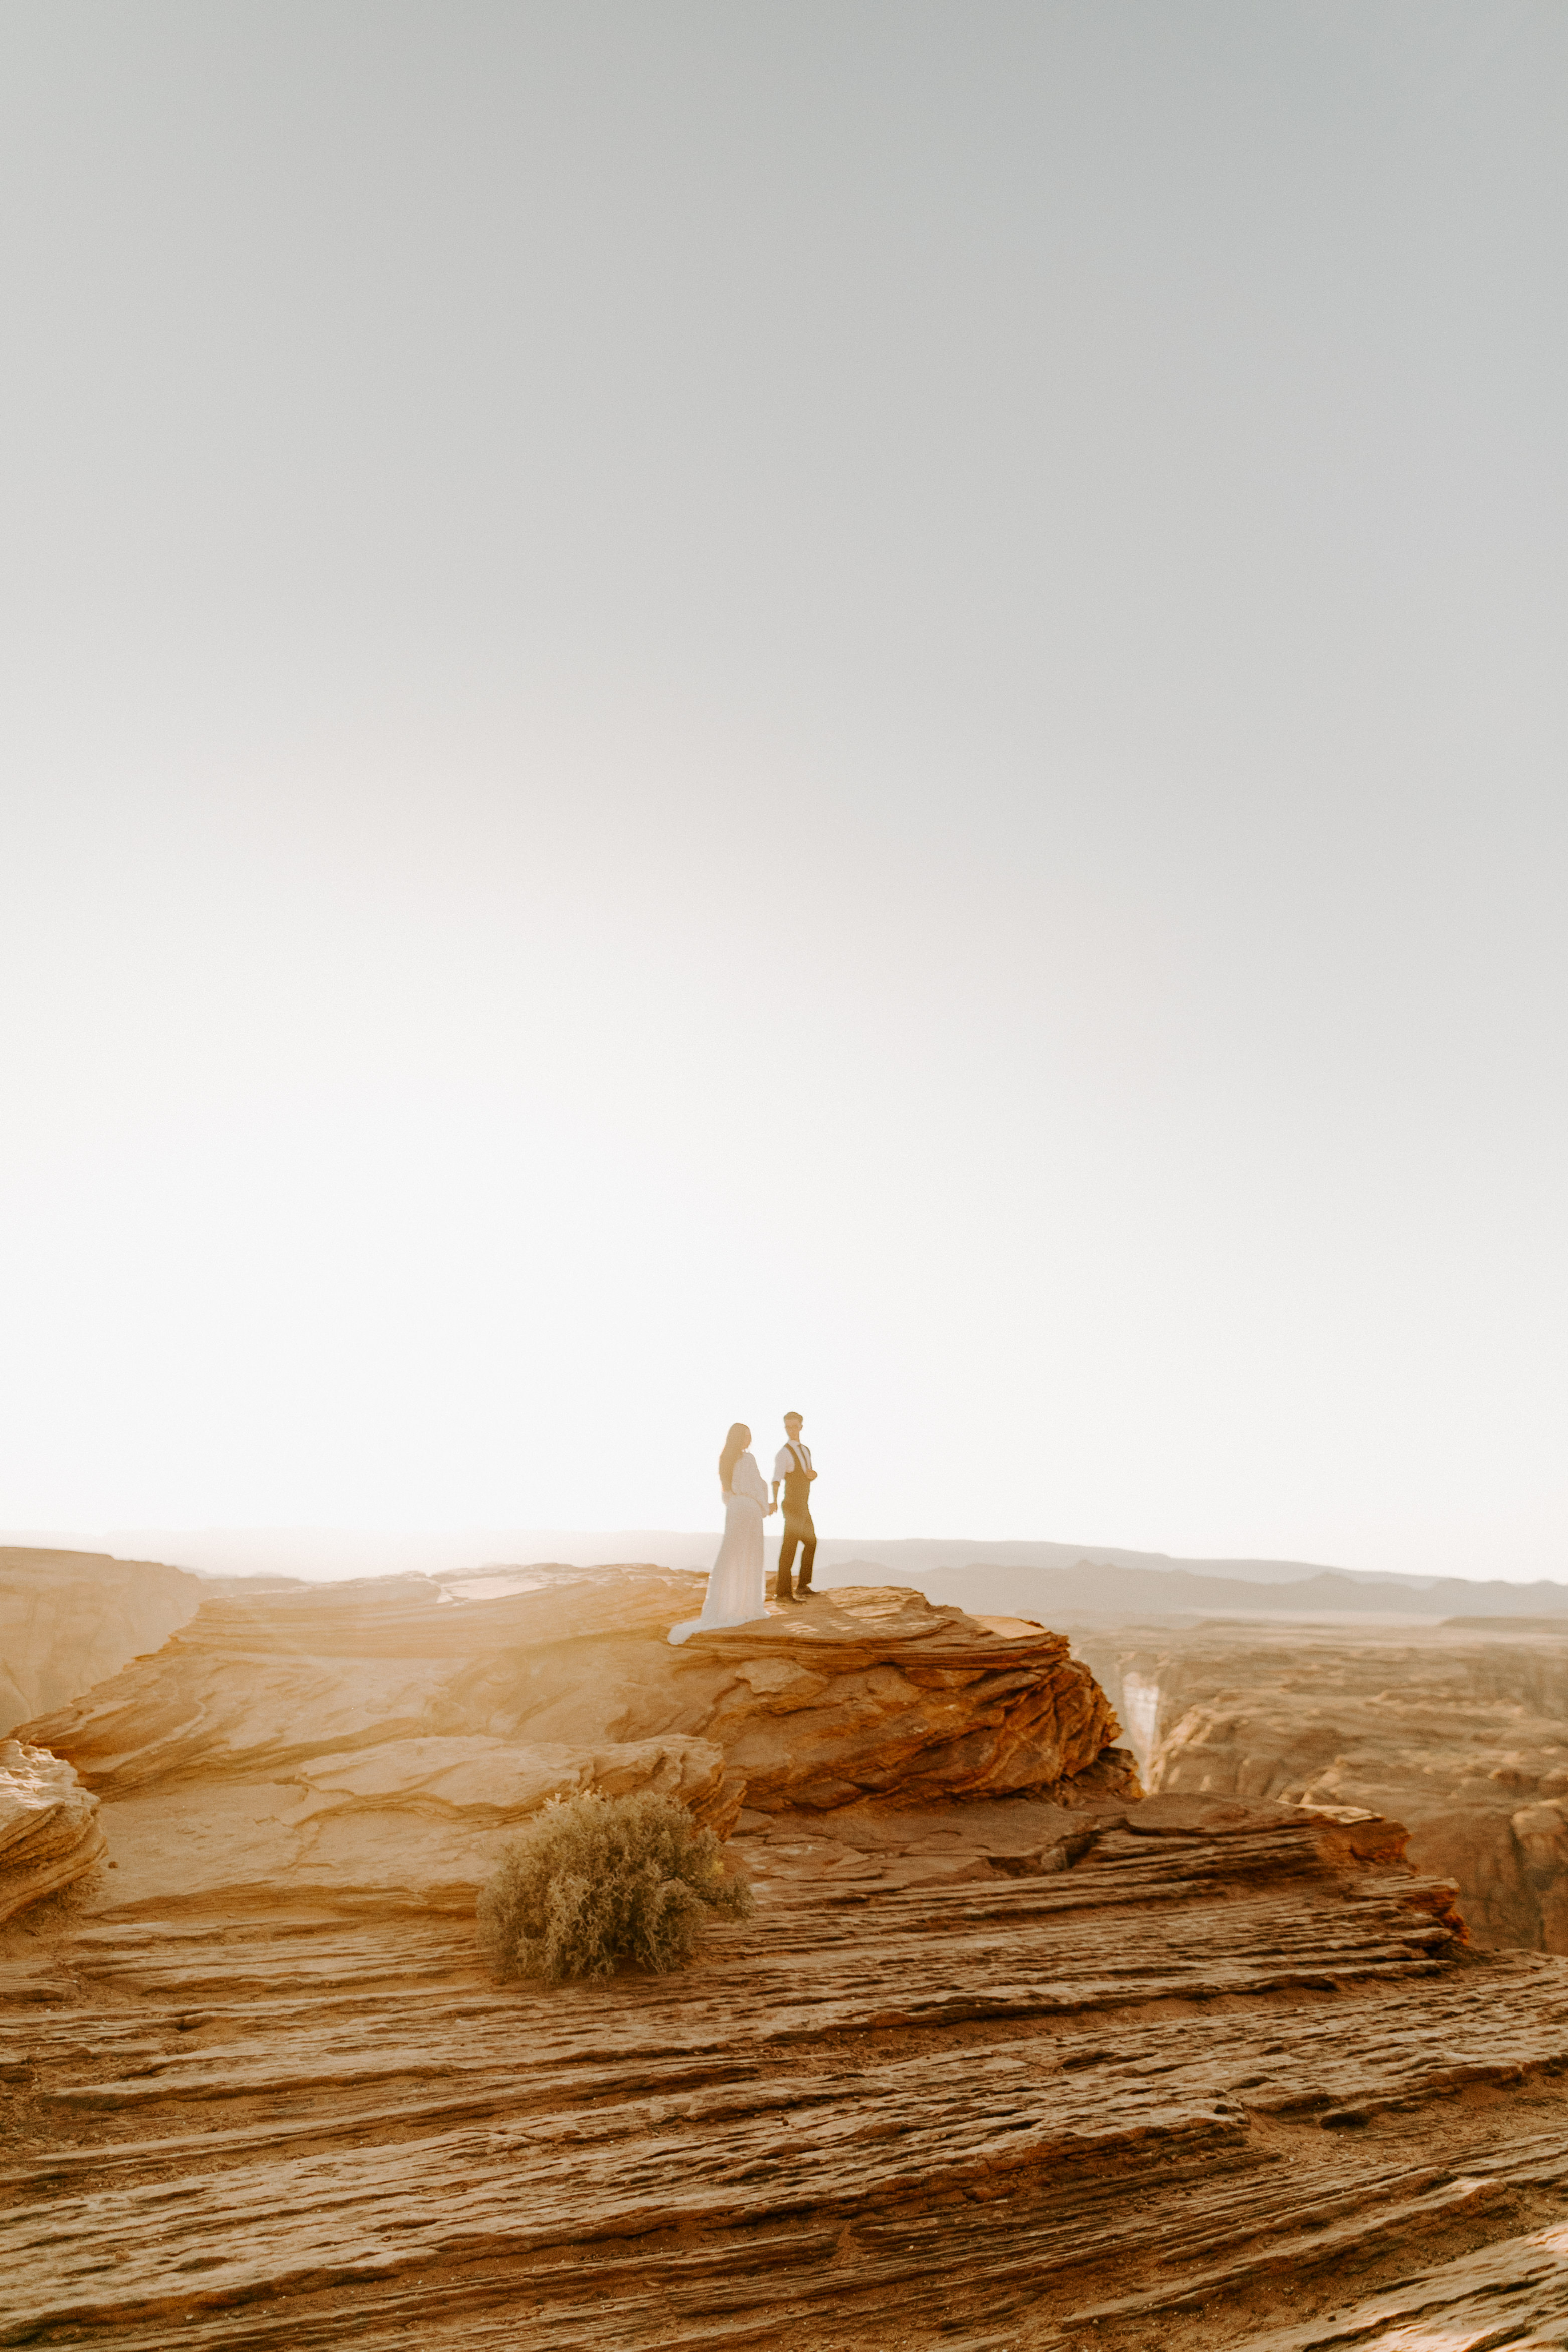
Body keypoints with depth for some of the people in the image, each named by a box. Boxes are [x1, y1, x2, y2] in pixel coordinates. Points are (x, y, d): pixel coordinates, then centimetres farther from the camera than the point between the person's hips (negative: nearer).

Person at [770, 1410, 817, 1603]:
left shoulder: (806, 1450, 13)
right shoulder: (783, 1453, -14)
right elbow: (777, 1480, -26)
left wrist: (813, 1474, -5)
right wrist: (774, 1502, -43)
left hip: (804, 1507, 9)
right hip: (793, 1506, -9)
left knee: (811, 1542, 19)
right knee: (789, 1547, -10)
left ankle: (803, 1586, 31)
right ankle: (784, 1592, -6)